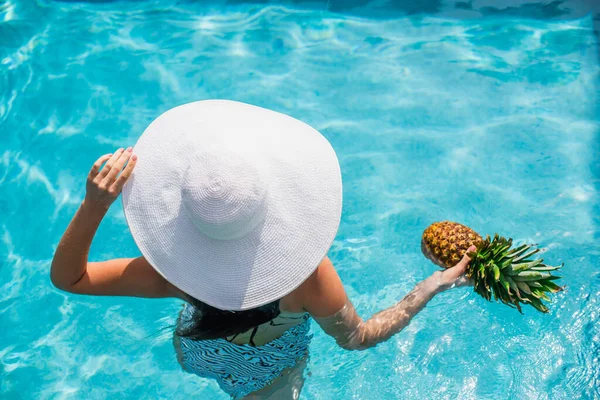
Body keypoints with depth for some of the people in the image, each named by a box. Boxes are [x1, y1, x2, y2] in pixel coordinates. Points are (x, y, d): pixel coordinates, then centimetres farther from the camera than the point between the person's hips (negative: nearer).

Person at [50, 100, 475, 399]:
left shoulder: (179, 272, -42)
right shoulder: (306, 272, -45)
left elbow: (66, 277, -29)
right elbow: (357, 337, -24)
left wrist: (93, 204, -41)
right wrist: (433, 286, -18)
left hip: (197, 354, 2)